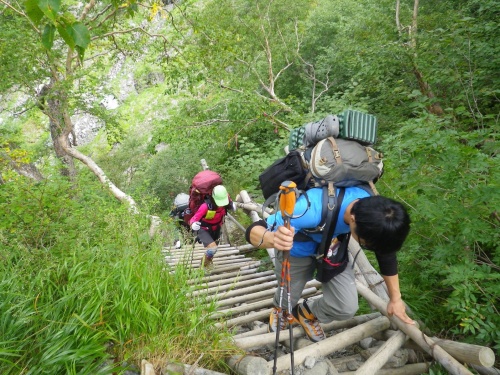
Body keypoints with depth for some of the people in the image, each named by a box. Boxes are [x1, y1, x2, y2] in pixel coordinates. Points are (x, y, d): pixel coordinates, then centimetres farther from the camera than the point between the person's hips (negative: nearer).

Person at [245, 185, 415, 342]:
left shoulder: (374, 210, -29)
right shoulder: (312, 209, -46)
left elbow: (386, 251, -8)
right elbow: (253, 231, -41)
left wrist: (395, 298, 2)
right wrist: (272, 239, -66)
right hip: (296, 251, -3)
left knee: (347, 307, -8)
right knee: (288, 298, 15)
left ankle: (307, 313, 27)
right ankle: (280, 308, 57)